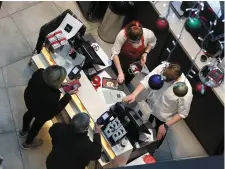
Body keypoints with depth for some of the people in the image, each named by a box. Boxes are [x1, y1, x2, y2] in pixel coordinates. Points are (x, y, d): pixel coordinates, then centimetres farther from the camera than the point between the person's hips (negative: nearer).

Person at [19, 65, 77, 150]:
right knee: (38, 124, 28)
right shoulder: (52, 97, -47)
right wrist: (68, 95, -20)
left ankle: (24, 131, 69)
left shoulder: (39, 73, -33)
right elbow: (56, 110, -23)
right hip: (41, 113, -5)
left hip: (29, 99, 5)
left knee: (30, 113, 37)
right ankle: (28, 143, 58)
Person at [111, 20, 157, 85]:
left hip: (135, 60, 2)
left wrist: (146, 53, -24)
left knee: (128, 79, 20)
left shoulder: (149, 34, -35)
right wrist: (120, 72, -39)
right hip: (122, 57, -2)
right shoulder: (122, 34, -42)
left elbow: (152, 42, -8)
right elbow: (115, 53, -35)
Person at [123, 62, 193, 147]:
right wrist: (134, 94, -35)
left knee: (158, 137, 26)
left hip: (163, 118, -3)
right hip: (150, 104, 4)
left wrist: (166, 126, -22)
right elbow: (146, 80, -21)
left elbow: (182, 113, -24)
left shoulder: (185, 91, -38)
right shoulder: (162, 67, -29)